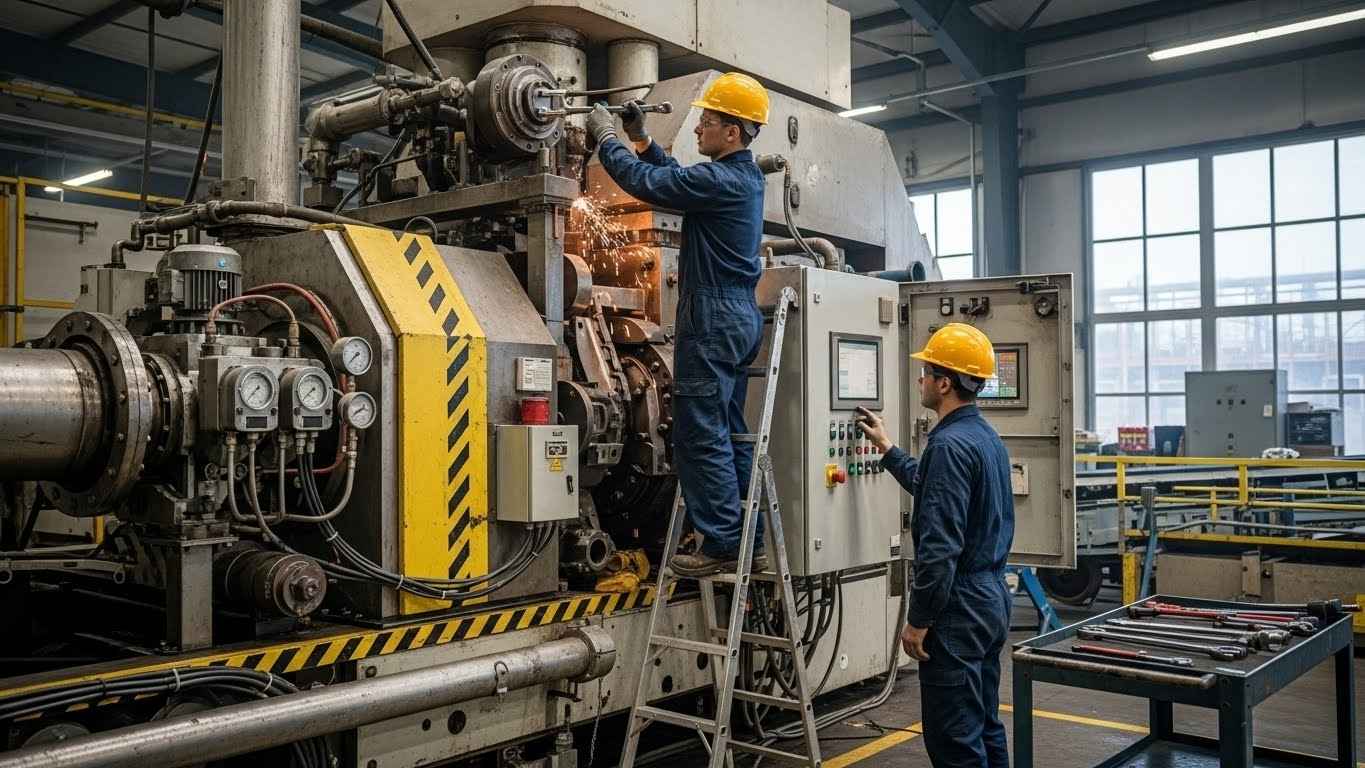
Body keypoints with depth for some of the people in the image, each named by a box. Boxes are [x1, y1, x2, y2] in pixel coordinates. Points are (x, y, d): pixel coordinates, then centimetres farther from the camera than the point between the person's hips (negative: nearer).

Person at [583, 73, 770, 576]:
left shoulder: (720, 180, -16)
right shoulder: (745, 176, 14)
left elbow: (647, 183, -13)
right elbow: (677, 181, 27)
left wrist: (605, 137, 2)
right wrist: (640, 139, 19)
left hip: (713, 318, -10)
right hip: (740, 316, 10)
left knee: (700, 436, -6)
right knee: (730, 434, 12)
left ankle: (722, 545, -3)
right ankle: (748, 542, 17)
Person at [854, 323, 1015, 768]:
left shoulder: (950, 444, -20)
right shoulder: (986, 438, 11)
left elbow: (941, 546, -24)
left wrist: (919, 620, -17)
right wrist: (886, 449, 35)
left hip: (959, 607, -10)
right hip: (992, 598, 10)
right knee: (985, 727, 18)